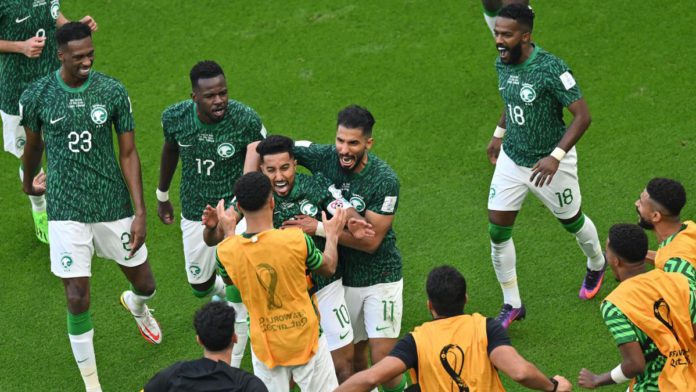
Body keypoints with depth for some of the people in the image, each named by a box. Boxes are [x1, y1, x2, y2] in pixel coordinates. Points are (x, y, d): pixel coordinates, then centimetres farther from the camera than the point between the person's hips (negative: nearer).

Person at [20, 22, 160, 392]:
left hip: (114, 206, 1)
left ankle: (136, 306, 53)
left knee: (144, 284, 13)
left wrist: (140, 212, -7)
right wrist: (29, 182, 26)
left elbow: (128, 153, -4)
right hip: (66, 210, -1)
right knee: (77, 298, -4)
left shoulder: (113, 92, -9)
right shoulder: (36, 95, -9)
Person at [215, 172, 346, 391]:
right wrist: (332, 235, 20)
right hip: (305, 338, -2)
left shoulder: (226, 251, -13)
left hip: (264, 346, 2)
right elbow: (328, 268, 1)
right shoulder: (297, 240, -20)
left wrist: (228, 232, 20)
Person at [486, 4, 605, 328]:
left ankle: (597, 264, 52)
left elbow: (582, 115, -26)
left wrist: (556, 157, -32)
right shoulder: (502, 63, -5)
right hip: (511, 159, 5)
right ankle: (512, 305, 16)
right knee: (497, 232, 0)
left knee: (572, 221, 18)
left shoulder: (550, 68, -27)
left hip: (549, 162, -5)